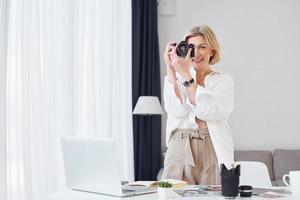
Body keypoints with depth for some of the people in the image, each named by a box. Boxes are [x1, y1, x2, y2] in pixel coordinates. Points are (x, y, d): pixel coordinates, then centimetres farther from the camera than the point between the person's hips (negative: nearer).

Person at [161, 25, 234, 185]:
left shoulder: (223, 80, 6)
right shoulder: (176, 78, 10)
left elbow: (207, 111, -12)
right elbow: (176, 111, -9)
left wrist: (185, 73, -13)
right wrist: (170, 68, -10)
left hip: (212, 152, -1)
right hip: (179, 149, 1)